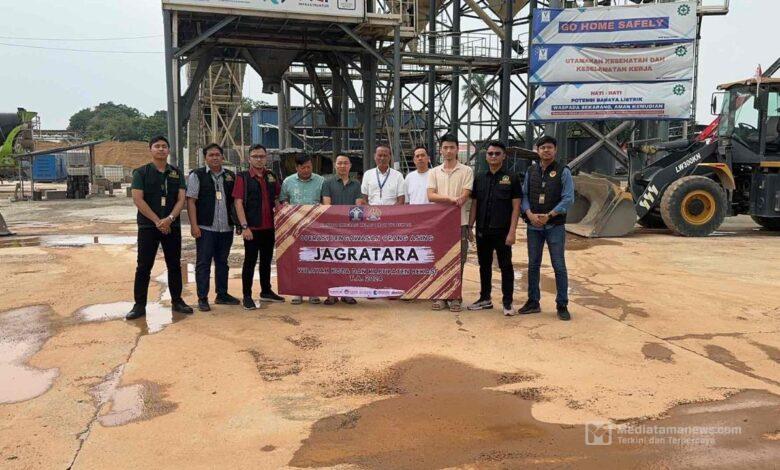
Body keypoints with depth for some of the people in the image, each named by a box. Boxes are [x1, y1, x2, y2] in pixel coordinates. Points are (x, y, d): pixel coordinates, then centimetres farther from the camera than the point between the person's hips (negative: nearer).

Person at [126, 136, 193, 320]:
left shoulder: (176, 173, 9)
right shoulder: (141, 172, 1)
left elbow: (181, 199, 1)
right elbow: (138, 199, -9)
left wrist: (169, 219, -15)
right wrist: (157, 221, -14)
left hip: (172, 226, 3)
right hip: (148, 227, -3)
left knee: (174, 265, 8)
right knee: (144, 267, 0)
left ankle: (177, 301, 19)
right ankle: (139, 305, 7)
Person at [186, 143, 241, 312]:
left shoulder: (230, 176, 11)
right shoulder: (197, 175, -1)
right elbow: (191, 201, -5)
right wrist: (194, 225, -12)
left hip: (226, 227, 4)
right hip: (205, 228, -4)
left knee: (222, 262, 14)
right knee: (203, 263, -1)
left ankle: (222, 295, 24)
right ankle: (202, 298, 6)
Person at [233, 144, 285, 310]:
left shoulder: (271, 177, 10)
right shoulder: (242, 177, -5)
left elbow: (277, 199, 19)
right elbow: (238, 203, -11)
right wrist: (244, 226, -18)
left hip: (269, 227, 5)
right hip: (252, 228, -5)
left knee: (266, 260, 15)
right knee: (250, 261, 0)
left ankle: (266, 292, 28)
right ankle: (247, 296, 8)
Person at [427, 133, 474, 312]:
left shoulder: (466, 171, 3)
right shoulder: (434, 172, 10)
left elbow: (465, 197, -6)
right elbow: (431, 196, -3)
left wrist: (443, 200, -15)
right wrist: (451, 199, -16)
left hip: (459, 223, -2)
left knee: (458, 261, 2)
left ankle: (455, 297, 11)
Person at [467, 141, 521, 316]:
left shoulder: (511, 179, -2)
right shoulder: (479, 179, 10)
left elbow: (516, 207, -5)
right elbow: (474, 204, 12)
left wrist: (512, 231, -12)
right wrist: (470, 227, 5)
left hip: (502, 232, -4)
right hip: (482, 231, 4)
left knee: (505, 266, 2)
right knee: (484, 265, 12)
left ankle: (507, 302, 10)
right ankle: (485, 298, 24)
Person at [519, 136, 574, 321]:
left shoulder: (563, 172, -2)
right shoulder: (531, 171, 10)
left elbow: (568, 199, -8)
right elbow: (524, 195, 7)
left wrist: (548, 216, -15)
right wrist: (530, 214, -10)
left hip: (555, 226, -4)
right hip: (533, 226, 4)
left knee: (559, 266, -1)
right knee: (533, 264, 10)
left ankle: (562, 305, 8)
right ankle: (533, 302, 21)